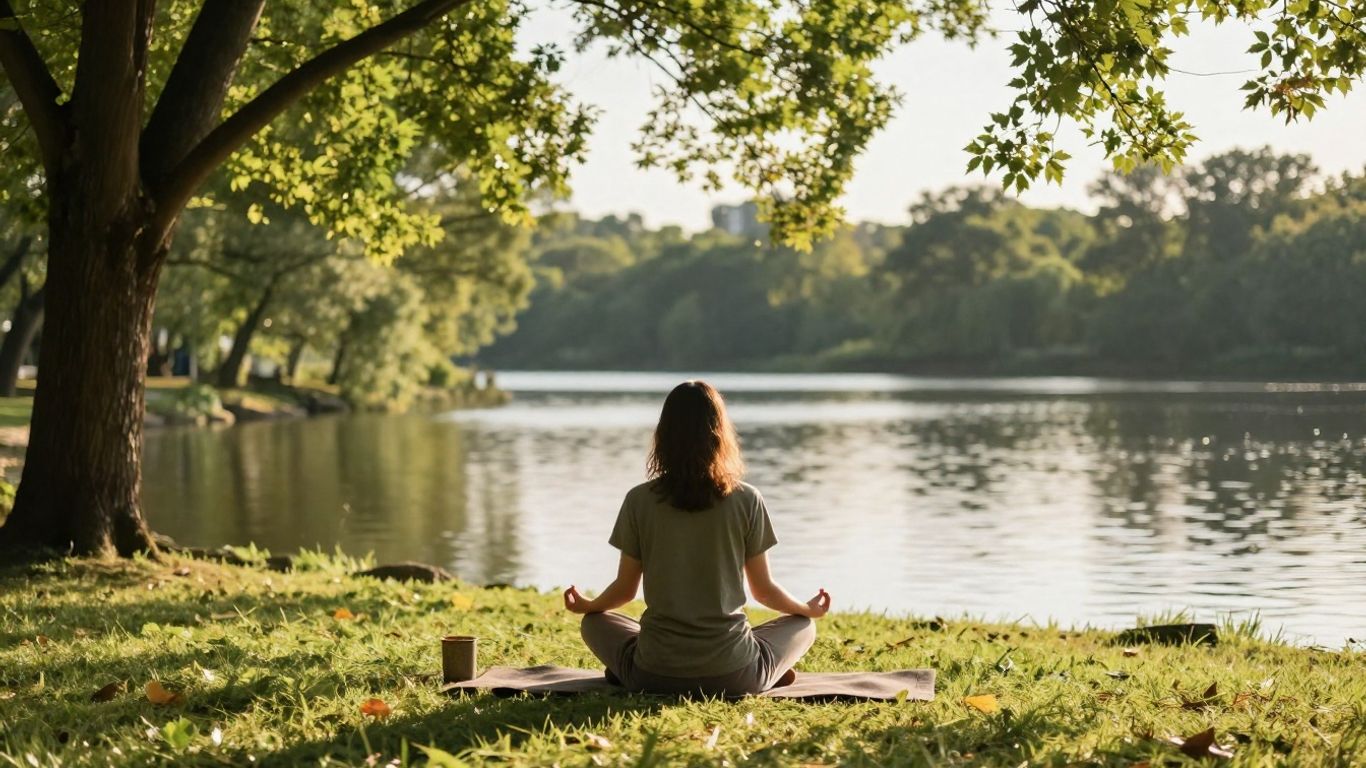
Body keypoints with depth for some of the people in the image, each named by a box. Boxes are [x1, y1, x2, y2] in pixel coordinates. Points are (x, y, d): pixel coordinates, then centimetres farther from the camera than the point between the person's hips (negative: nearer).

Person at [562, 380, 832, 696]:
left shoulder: (640, 500, -4)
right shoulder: (747, 500, -5)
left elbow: (624, 589, 5)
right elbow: (764, 590, 4)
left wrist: (587, 606, 28)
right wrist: (808, 608, 26)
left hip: (655, 675, 1)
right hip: (733, 676, 0)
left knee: (596, 623, 30)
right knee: (802, 625, 27)